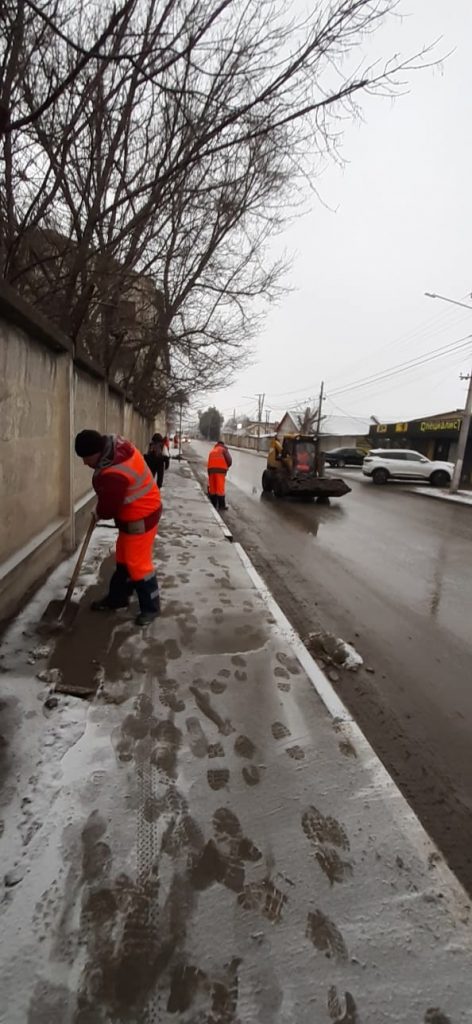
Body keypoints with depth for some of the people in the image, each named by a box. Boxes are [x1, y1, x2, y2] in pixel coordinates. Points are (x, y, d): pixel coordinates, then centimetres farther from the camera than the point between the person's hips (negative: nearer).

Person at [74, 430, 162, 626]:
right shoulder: (116, 443, -5)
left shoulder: (113, 476, -34)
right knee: (123, 559, 20)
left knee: (138, 564, 0)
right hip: (134, 513, 10)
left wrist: (98, 514, 2)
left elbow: (108, 508, -21)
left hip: (140, 517, -10)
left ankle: (150, 607, 16)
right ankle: (117, 597, 36)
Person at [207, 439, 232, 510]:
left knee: (212, 487, 9)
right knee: (220, 488, -4)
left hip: (211, 469, 5)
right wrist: (227, 467, 17)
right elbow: (229, 460, 0)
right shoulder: (224, 449, 13)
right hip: (220, 469, -5)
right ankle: (222, 505, -1)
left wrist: (209, 473, 23)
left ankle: (213, 504, 13)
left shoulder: (212, 451, 29)